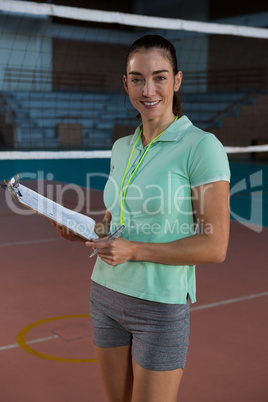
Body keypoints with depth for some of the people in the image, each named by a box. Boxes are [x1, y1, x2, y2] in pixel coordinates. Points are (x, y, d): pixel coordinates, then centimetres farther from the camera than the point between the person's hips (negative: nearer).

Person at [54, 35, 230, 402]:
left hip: (161, 306, -6)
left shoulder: (203, 146, -15)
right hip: (107, 294, 6)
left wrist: (135, 250, -22)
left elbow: (215, 247, -17)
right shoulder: (122, 148, 6)